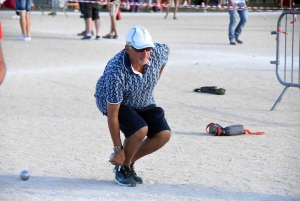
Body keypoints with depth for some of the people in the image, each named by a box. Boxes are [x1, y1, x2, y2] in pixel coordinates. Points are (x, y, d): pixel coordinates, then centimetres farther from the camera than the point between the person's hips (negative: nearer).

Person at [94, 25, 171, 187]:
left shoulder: (158, 52, -25)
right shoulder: (116, 71, -38)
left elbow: (166, 49, 5)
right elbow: (112, 115, -31)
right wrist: (118, 150, -26)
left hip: (144, 102, 6)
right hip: (113, 102, -6)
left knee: (164, 134, -13)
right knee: (140, 130, -31)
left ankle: (129, 163, 9)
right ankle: (122, 168, -4)